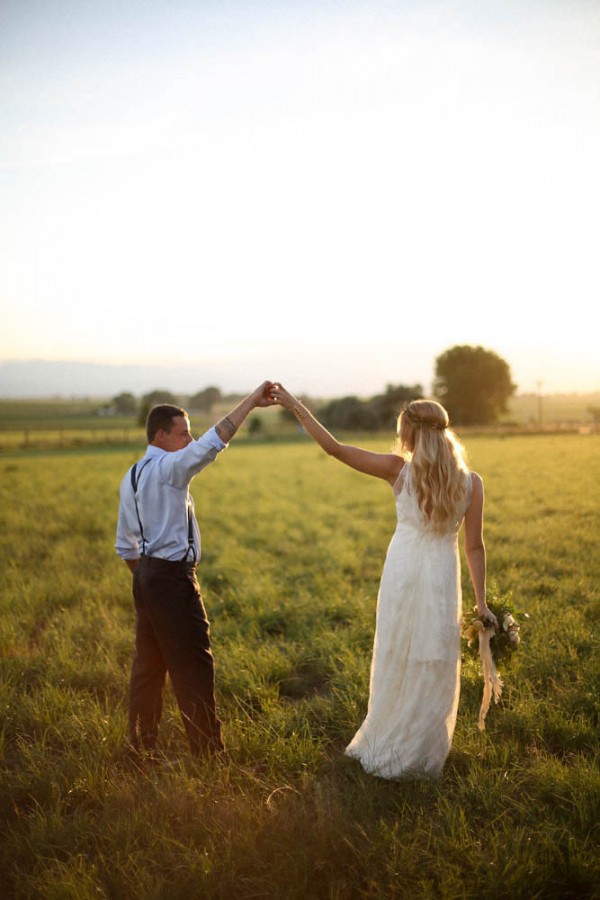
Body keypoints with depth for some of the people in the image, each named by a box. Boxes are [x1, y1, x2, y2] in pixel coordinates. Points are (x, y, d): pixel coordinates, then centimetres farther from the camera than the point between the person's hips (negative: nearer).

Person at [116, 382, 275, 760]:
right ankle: (208, 750, 5)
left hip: (147, 574, 9)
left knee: (150, 661, 16)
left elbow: (125, 544, 17)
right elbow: (214, 442, -27)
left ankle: (143, 745, 26)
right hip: (174, 577, -9)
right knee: (194, 664, -2)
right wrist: (251, 401, -23)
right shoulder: (169, 467, -15)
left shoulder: (131, 477, 12)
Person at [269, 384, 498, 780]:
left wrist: (295, 406, -2)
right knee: (433, 671, 14)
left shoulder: (399, 469, -9)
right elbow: (474, 546, -3)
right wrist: (481, 601, 6)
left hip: (401, 575, 0)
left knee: (397, 664, 16)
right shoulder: (471, 482, -5)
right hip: (442, 580, 0)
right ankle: (421, 758, 27)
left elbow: (334, 447, -8)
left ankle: (387, 750, 31)